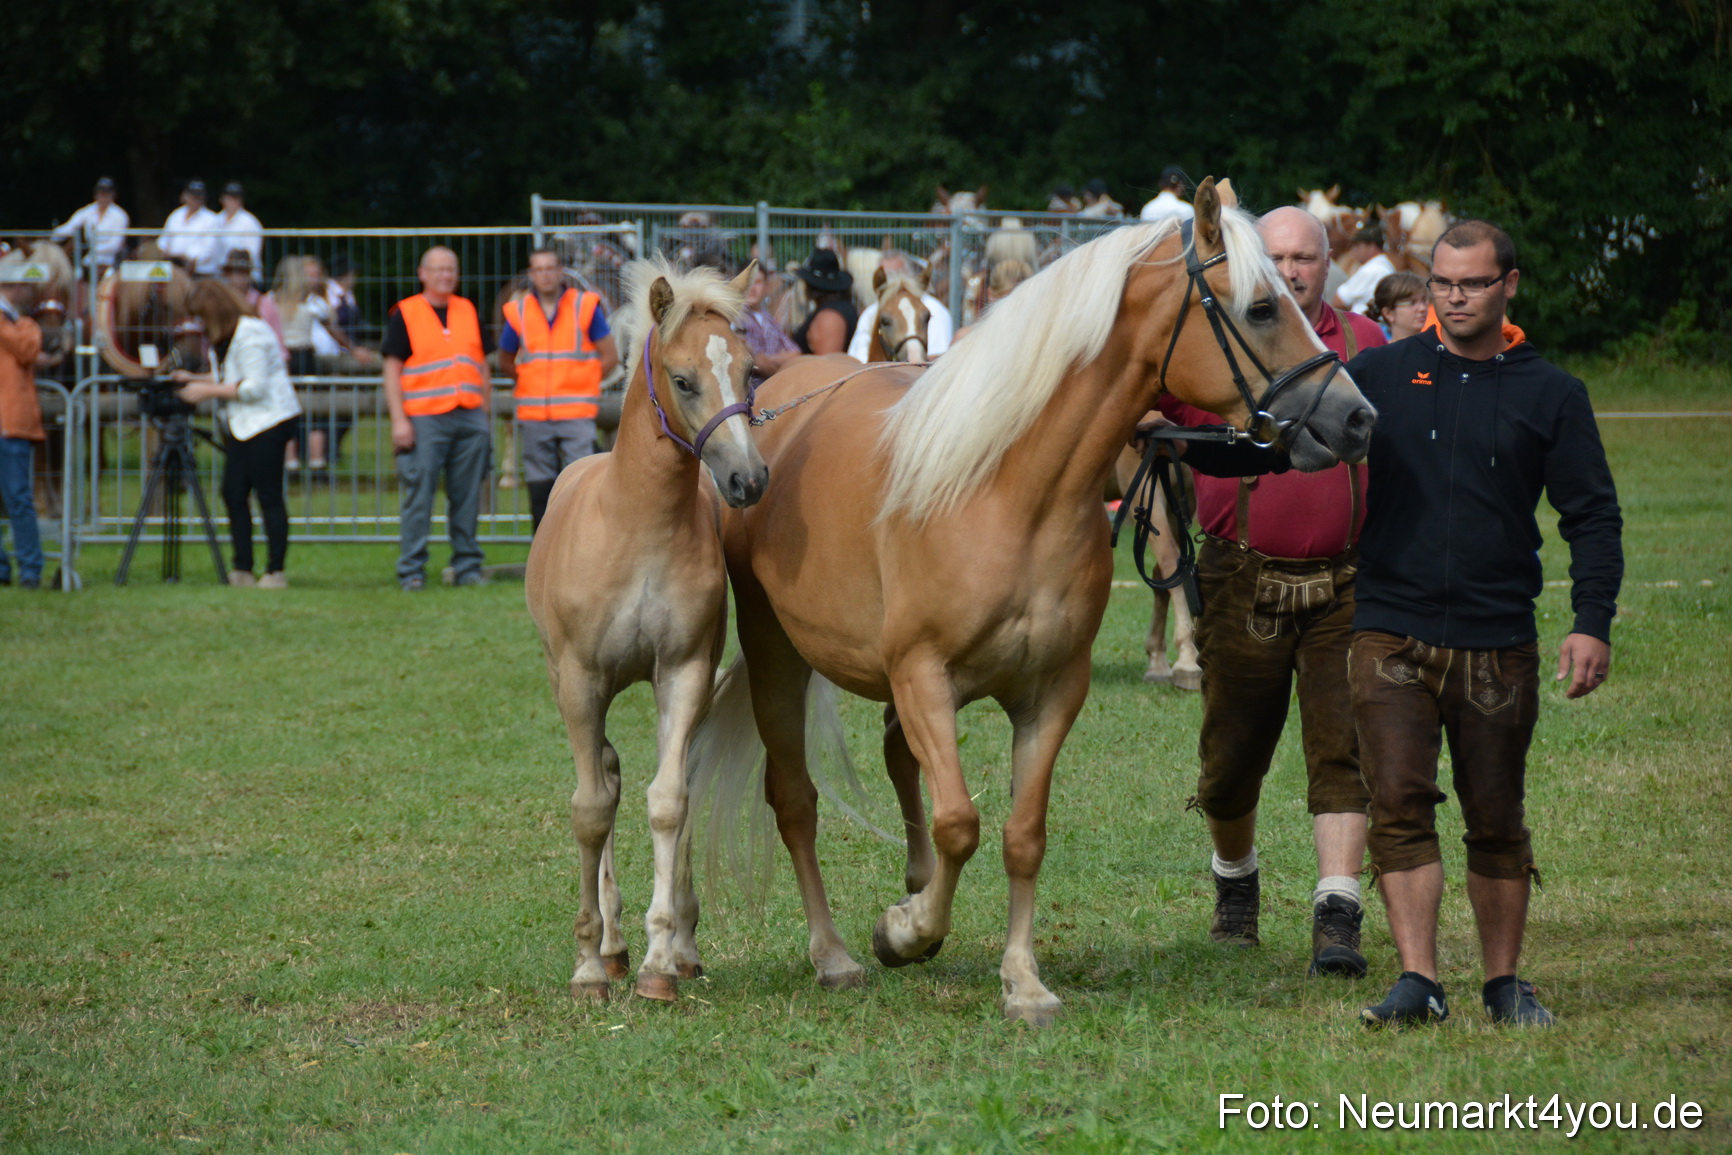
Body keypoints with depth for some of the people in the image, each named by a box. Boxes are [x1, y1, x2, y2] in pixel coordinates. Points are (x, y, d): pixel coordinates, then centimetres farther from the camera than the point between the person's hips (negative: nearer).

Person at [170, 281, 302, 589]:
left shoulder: (250, 334, -16)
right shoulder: (221, 338, 13)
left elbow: (254, 387, -20)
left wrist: (208, 391, -16)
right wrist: (193, 379, 11)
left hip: (269, 422, -10)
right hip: (240, 425, 10)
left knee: (268, 495, -7)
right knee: (233, 494, 4)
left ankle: (275, 572, -4)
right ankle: (242, 570, 8)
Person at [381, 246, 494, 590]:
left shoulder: (468, 311, 15)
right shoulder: (404, 314, 2)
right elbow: (392, 368, 0)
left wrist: (485, 414, 15)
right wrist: (399, 419, -8)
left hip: (470, 418, 4)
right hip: (425, 418, -4)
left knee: (467, 496, 4)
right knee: (419, 495, -5)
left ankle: (467, 565, 11)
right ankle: (411, 569, 0)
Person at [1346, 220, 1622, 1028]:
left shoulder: (1549, 394, 5)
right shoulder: (1381, 375, 6)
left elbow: (1592, 514, 5)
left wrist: (1592, 621, -6)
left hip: (1499, 644, 0)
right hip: (1391, 635, 0)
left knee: (1497, 823, 7)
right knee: (1399, 804, -12)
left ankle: (1504, 983, 20)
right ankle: (1418, 982, -14)